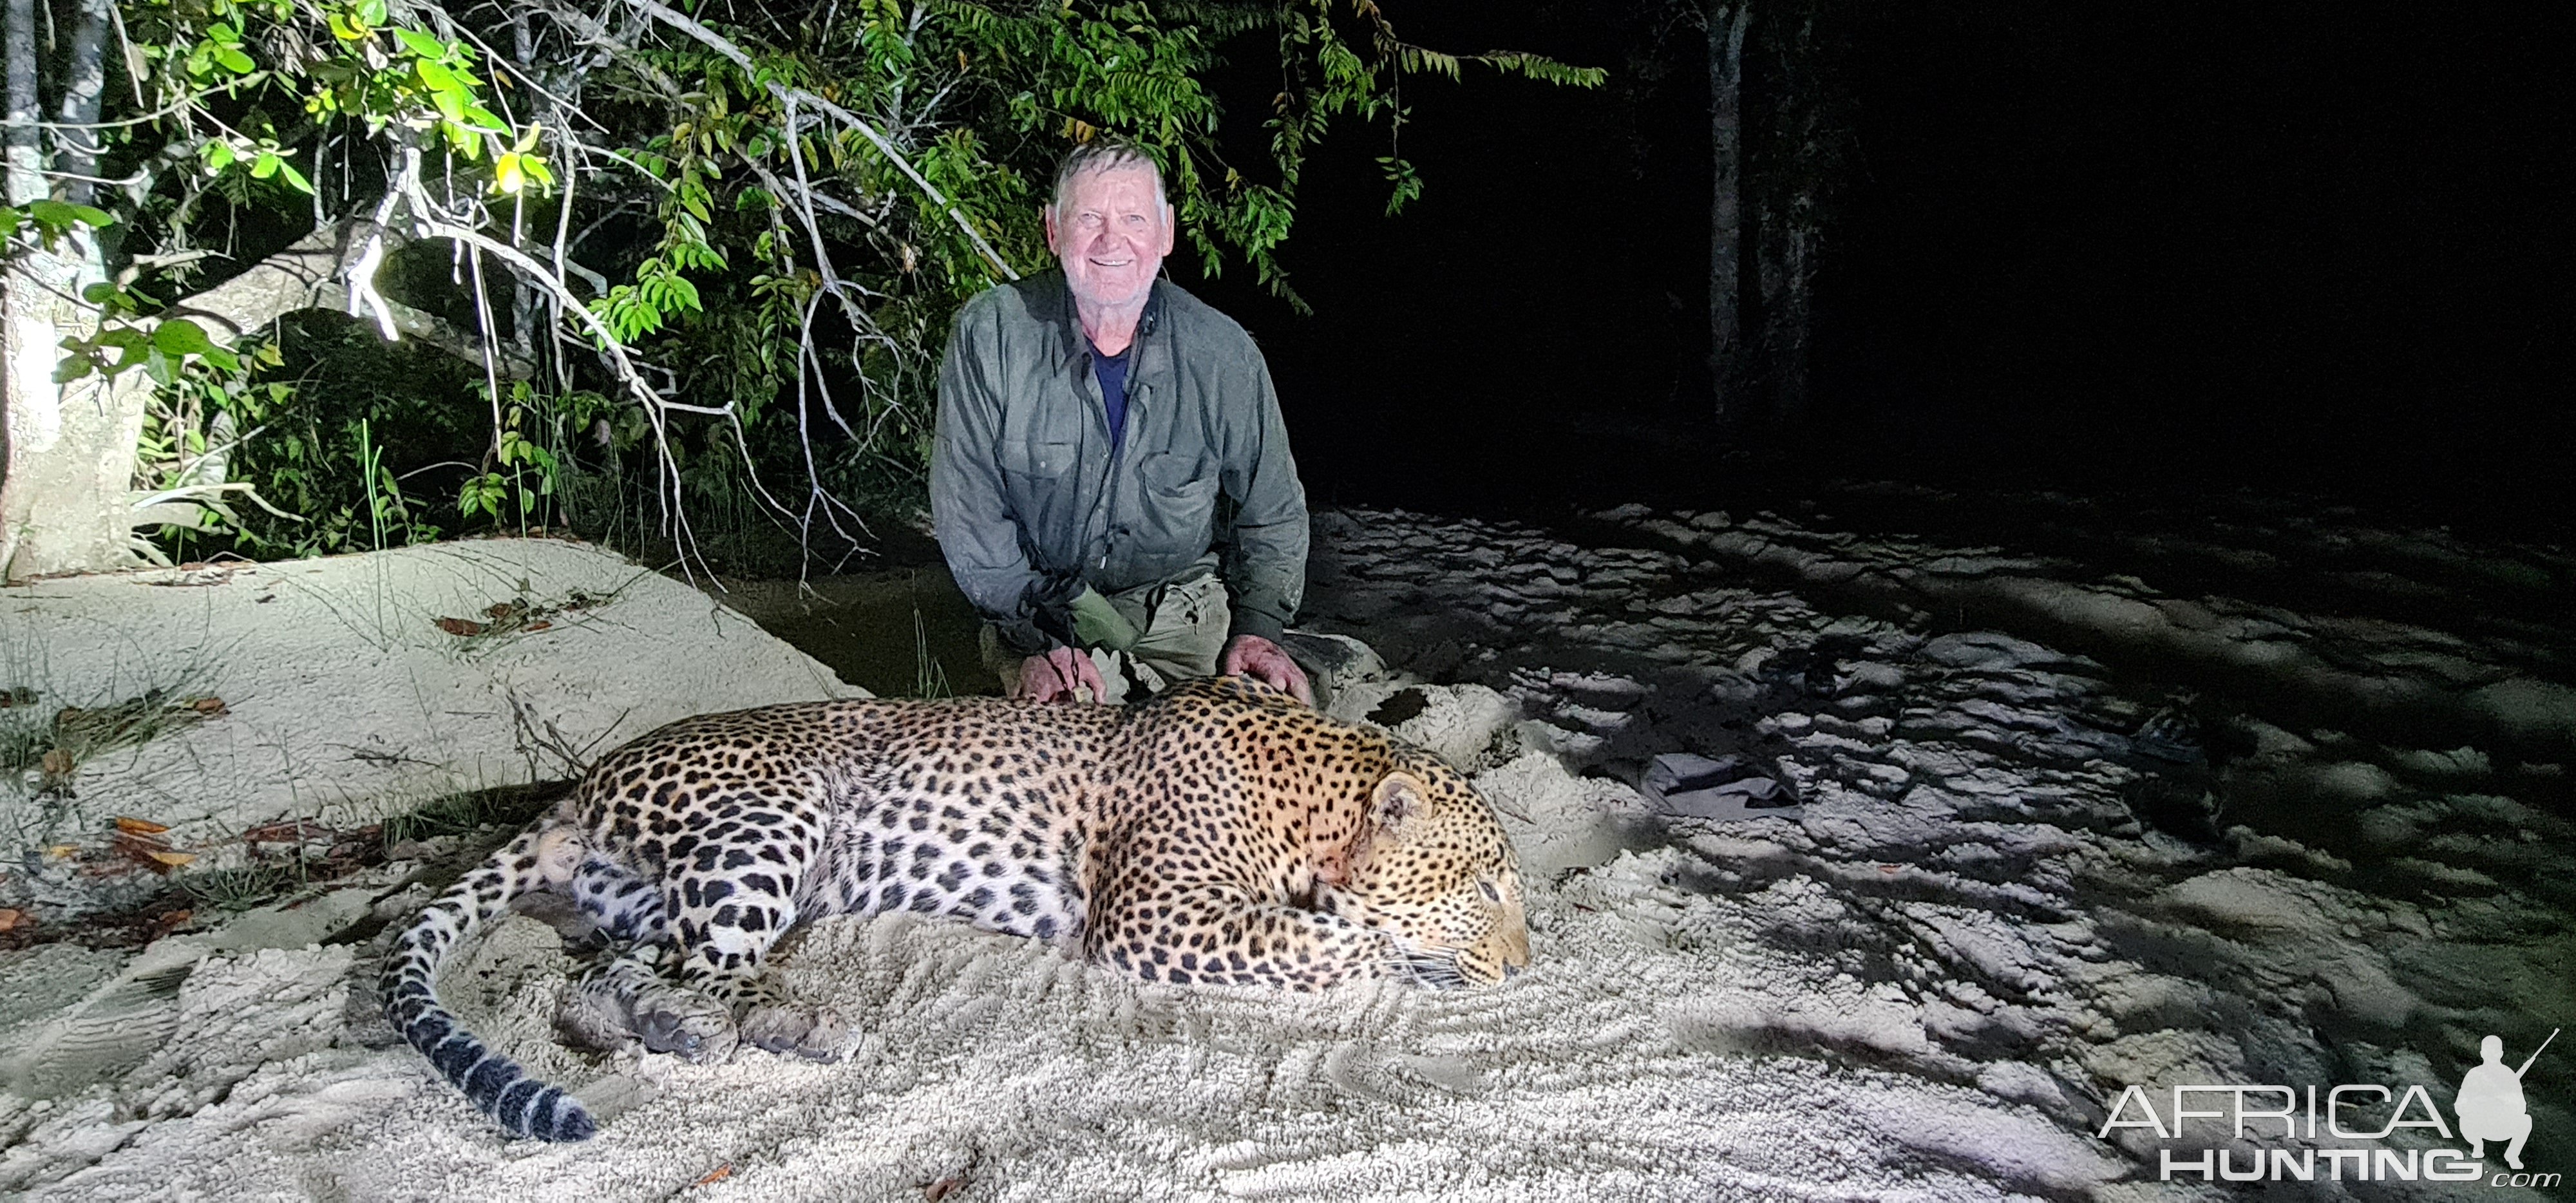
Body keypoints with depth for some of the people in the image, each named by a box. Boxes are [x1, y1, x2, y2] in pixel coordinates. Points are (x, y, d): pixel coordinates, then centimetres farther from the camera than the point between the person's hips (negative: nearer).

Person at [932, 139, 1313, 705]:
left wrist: (1256, 629, -10)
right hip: (1038, 605, -2)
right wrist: (1040, 640, -16)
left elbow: (1273, 512, 3)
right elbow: (967, 512, -9)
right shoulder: (990, 334, -12)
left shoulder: (1224, 354, -8)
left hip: (1182, 603, 2)